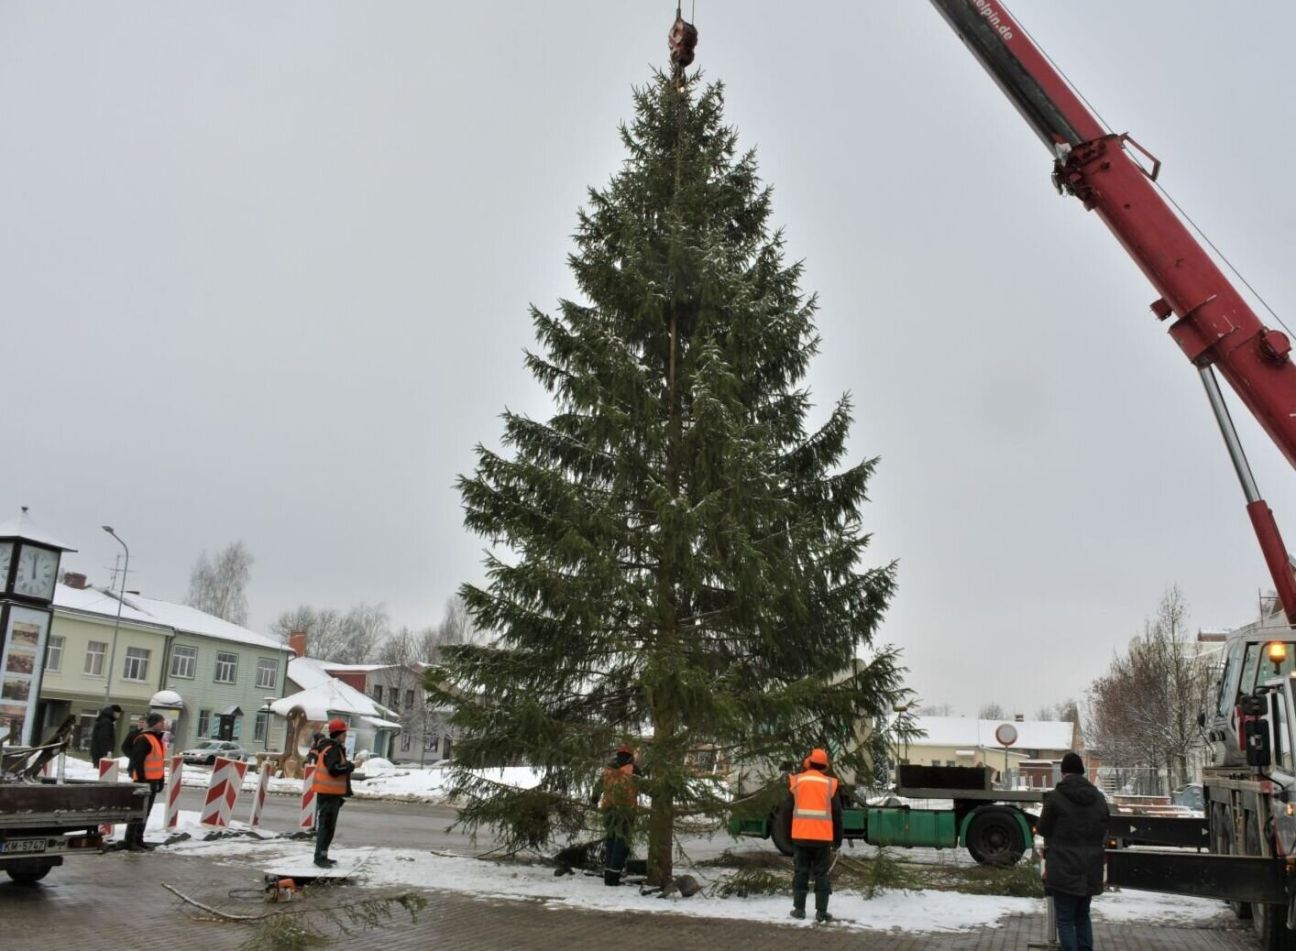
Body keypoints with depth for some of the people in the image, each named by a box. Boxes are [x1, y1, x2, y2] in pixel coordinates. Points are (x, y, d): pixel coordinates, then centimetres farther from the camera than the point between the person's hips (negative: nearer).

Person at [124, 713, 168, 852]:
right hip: (144, 781, -9)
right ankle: (130, 842, -2)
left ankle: (139, 840, 21)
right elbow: (137, 762, -19)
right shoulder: (143, 739, -14)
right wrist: (141, 780, -21)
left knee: (145, 812, 14)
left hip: (153, 781, 9)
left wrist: (161, 780, 18)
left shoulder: (158, 739, 16)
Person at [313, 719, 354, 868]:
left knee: (329, 826, 15)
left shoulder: (335, 749, 18)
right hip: (328, 793, -11)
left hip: (332, 793, 11)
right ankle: (320, 857, -9)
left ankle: (322, 856, 22)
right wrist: (352, 765, -20)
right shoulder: (332, 750, -16)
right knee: (326, 825, -10)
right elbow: (334, 770, -26)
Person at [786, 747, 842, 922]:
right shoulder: (830, 784, 0)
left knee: (800, 872, 9)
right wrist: (838, 838, 11)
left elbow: (788, 810, 4)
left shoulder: (796, 781, 1)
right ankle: (821, 911, 3)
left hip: (800, 835, 1)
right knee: (821, 874, 5)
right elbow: (836, 813, 3)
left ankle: (799, 909, 9)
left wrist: (788, 834, 14)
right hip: (823, 837, -1)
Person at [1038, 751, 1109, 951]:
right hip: (1089, 869, 5)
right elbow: (1104, 832, 12)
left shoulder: (1055, 797, -11)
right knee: (1083, 916, 20)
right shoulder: (1099, 798, 6)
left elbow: (1043, 829, -1)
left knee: (1065, 919, 3)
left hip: (1064, 868, -5)